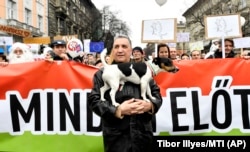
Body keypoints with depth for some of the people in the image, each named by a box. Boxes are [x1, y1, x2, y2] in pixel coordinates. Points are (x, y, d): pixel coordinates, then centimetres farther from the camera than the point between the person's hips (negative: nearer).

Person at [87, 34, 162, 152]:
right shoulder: (102, 74, 3)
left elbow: (156, 94, 14)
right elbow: (94, 100, -4)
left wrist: (149, 105, -8)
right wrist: (118, 110, -16)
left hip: (143, 133, 3)